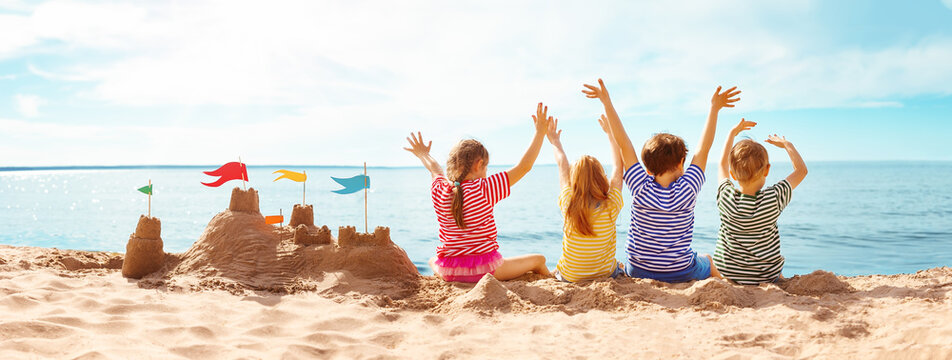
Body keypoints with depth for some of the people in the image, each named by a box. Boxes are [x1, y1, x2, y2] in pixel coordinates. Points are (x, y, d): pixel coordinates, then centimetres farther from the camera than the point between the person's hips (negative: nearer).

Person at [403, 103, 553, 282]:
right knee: (538, 260, 17)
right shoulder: (485, 189, -18)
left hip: (448, 272, 4)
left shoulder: (439, 191, -5)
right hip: (485, 269, -4)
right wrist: (540, 132, -6)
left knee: (433, 261, 40)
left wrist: (423, 154, 42)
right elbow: (524, 167, -14)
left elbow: (435, 170, 20)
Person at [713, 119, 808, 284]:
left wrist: (733, 133, 14)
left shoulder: (725, 197, -19)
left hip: (727, 274, 1)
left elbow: (723, 164, 4)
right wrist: (786, 144, 10)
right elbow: (801, 170, -4)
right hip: (766, 276, -1)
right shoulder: (774, 198, -23)